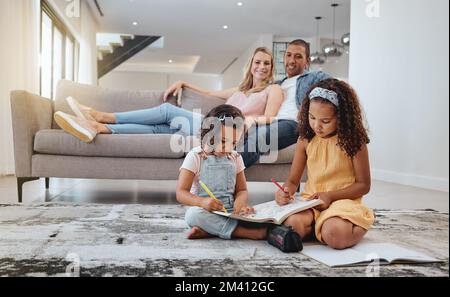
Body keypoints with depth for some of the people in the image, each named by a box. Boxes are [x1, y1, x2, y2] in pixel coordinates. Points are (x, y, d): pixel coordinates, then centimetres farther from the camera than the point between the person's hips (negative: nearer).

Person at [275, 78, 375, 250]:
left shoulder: (353, 140, -5)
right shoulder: (306, 140, 4)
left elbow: (363, 185, -1)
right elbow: (293, 180, 8)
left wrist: (330, 195, -14)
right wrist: (285, 192, -17)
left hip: (342, 200, -2)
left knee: (336, 236, -33)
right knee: (293, 223, -31)